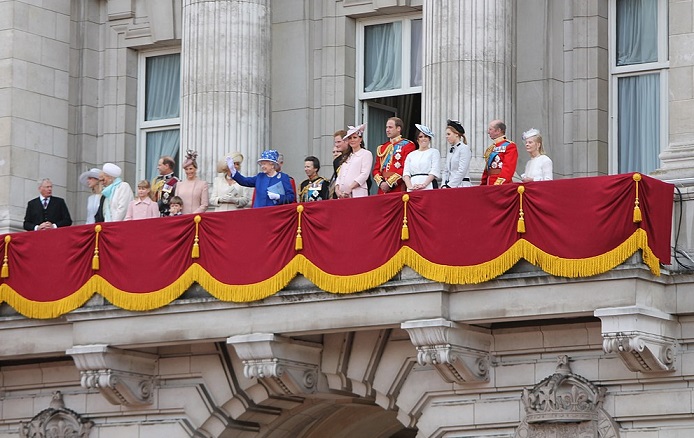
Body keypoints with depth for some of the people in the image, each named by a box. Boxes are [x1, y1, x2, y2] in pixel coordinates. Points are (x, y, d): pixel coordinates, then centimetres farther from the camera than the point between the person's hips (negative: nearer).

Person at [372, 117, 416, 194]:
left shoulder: (408, 145, 0)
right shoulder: (382, 148, 19)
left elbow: (406, 169, -10)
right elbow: (376, 169, 15)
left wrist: (389, 183, -14)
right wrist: (380, 183, -5)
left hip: (398, 190, -5)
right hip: (382, 191, 5)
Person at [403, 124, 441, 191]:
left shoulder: (434, 152, 10)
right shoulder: (411, 155, 20)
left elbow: (434, 171, -2)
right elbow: (406, 173, 9)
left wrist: (424, 184, -16)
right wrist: (410, 186, -10)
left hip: (428, 186, -3)